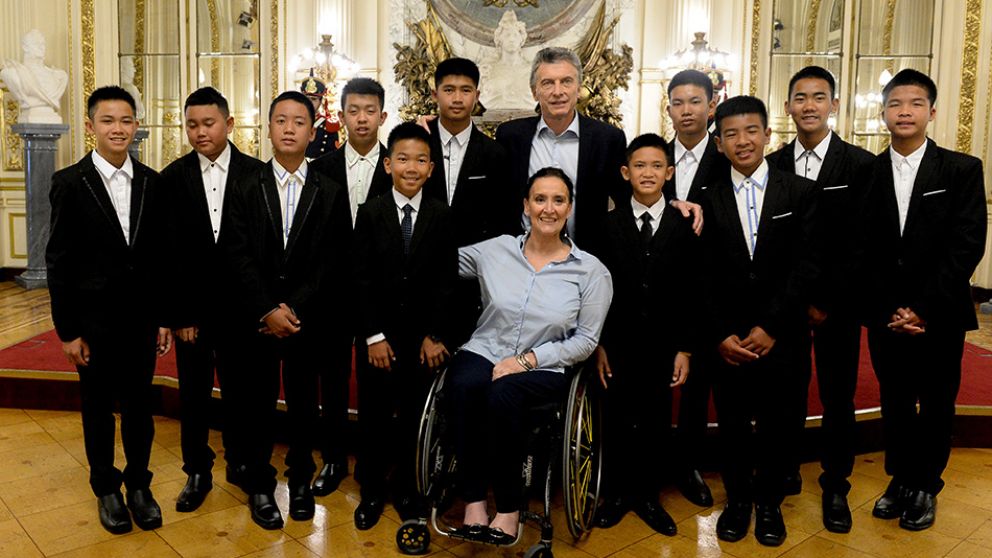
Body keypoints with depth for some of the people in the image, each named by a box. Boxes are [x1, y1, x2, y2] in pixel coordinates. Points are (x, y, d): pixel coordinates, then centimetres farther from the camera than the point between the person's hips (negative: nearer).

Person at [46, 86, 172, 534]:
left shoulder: (151, 182, 2)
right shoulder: (69, 183, -6)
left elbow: (161, 255, 5)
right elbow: (59, 260, -6)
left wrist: (164, 317, 4)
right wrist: (67, 329, -7)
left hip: (142, 318, 2)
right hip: (94, 320, -2)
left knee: (139, 405, 13)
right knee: (98, 408, 12)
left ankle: (139, 485, 30)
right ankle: (106, 489, 30)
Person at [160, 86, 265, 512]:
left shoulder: (255, 173, -3)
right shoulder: (172, 178, -1)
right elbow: (168, 252, -2)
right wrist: (180, 313, -6)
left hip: (240, 305, -1)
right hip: (191, 305, 1)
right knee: (193, 392, 10)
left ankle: (239, 461, 30)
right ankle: (197, 472, 25)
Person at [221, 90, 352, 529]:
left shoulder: (331, 194, 2)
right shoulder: (244, 191, 3)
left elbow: (333, 262, -5)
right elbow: (237, 258, -4)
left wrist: (295, 309, -12)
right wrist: (268, 311, -13)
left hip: (309, 321, 0)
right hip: (257, 322, 0)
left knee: (304, 405, 11)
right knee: (257, 406, 7)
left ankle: (300, 481, 29)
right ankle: (259, 486, 24)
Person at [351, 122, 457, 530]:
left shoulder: (441, 216, -1)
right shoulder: (370, 213, -3)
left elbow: (446, 282, -3)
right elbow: (363, 279, -5)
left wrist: (435, 336, -7)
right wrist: (374, 336, -10)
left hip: (423, 335, 0)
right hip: (377, 334, 0)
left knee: (414, 415, 9)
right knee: (374, 415, 8)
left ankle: (406, 489, 26)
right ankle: (371, 492, 24)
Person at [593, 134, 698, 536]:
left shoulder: (684, 227, 2)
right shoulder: (608, 225, 1)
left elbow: (691, 294, 1)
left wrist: (684, 349, -3)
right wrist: (598, 345, -4)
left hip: (663, 346, 1)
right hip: (618, 344, 0)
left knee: (656, 423, 10)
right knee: (618, 421, 9)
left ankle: (647, 495, 26)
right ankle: (616, 493, 26)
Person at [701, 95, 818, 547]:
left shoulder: (801, 192, 0)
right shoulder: (708, 200, 3)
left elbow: (806, 267, -6)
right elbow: (705, 277, 0)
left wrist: (770, 327, -12)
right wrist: (721, 335, -8)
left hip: (782, 336, 0)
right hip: (728, 337, 1)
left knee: (777, 425, 12)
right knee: (732, 425, 11)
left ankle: (769, 503, 32)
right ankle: (737, 500, 32)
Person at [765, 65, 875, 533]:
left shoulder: (861, 165, -3)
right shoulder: (772, 165, 4)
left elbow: (862, 244, -6)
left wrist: (827, 301, -10)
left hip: (837, 305, -1)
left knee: (838, 399, 8)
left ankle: (836, 487, 24)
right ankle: (786, 472, 27)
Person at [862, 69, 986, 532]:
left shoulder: (962, 169, -3)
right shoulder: (866, 172, 1)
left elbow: (966, 246, -9)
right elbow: (864, 250, 0)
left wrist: (924, 309, -15)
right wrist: (889, 308, -8)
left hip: (940, 316, -1)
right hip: (886, 315, 1)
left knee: (937, 406, 12)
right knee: (894, 403, 12)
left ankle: (926, 486, 29)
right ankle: (900, 480, 30)